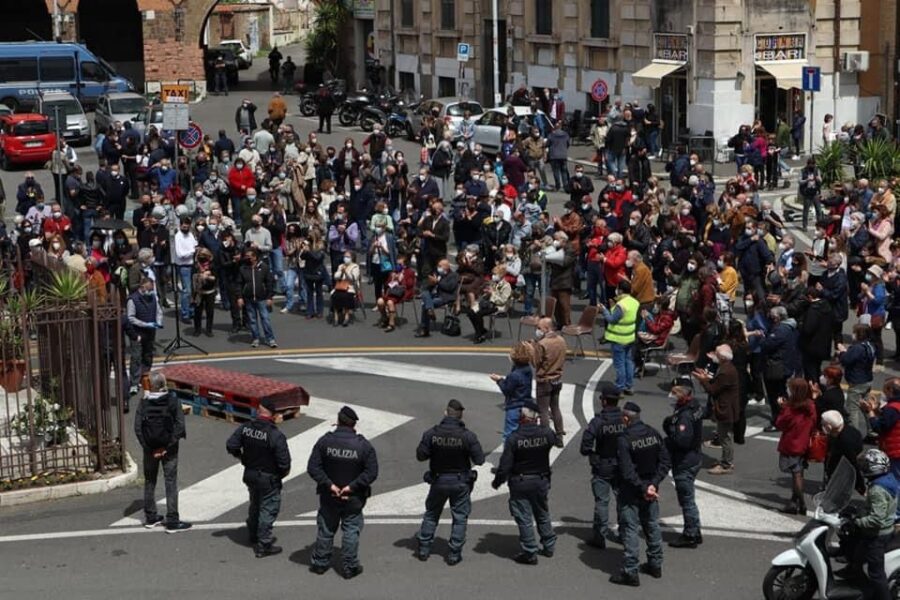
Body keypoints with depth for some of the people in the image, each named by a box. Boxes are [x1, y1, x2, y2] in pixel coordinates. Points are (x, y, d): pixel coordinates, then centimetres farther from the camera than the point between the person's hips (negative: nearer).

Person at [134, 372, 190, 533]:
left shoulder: (144, 403, -6)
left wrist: (147, 446, -7)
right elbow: (180, 425, -15)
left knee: (149, 482, 17)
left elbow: (137, 427, -11)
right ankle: (172, 521, 2)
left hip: (150, 448, 2)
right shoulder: (173, 401, -9)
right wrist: (168, 445, -11)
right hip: (169, 449, -2)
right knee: (171, 483, 3)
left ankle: (150, 517, 25)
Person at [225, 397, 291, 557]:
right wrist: (283, 472, -2)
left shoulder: (244, 428, -10)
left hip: (250, 475, 6)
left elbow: (231, 446, -5)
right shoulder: (276, 435, -25)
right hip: (268, 478, -6)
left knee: (255, 505, 26)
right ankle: (263, 545, 12)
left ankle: (253, 537, 42)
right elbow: (284, 461, -23)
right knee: (268, 509, 7)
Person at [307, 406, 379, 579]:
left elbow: (313, 467, -12)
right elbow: (371, 473, -15)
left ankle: (320, 563, 27)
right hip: (353, 499, -1)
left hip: (329, 498, 1)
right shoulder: (363, 445, -12)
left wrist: (329, 484, -12)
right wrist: (352, 486, -14)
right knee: (351, 531, 10)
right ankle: (350, 567, 14)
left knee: (325, 529, 16)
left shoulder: (325, 441, -10)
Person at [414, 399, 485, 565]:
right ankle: (454, 553, 11)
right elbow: (479, 460, -13)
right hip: (460, 482, -1)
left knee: (431, 514, 19)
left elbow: (420, 456, -6)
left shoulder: (431, 434, -13)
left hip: (438, 481, 2)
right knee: (460, 517, 11)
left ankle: (424, 548, 22)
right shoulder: (467, 436, -16)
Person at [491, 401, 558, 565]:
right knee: (542, 514, 21)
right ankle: (548, 546, 32)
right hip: (541, 480, 4)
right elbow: (553, 439, 16)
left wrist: (497, 482, 0)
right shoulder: (546, 433, -10)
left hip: (520, 484, -4)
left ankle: (530, 553, 7)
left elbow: (505, 465, -16)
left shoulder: (513, 438, -19)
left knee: (524, 518, 3)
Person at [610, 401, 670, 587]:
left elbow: (627, 471, -23)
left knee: (630, 529, -1)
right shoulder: (654, 434, -1)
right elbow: (665, 461, -2)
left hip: (631, 492, -6)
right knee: (652, 526, 19)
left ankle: (630, 572, 1)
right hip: (650, 488, 6)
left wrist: (643, 488, -15)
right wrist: (653, 484, -8)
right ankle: (655, 565, 30)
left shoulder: (624, 439, -20)